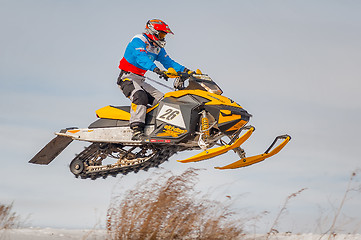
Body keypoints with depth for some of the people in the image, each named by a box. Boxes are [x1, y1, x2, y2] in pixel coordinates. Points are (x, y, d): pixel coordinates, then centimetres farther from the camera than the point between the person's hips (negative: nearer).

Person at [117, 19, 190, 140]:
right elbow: (141, 58, -30)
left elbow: (168, 62, 13)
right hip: (127, 78, -9)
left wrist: (184, 70, -4)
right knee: (140, 96, -34)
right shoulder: (138, 41, -13)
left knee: (162, 99, -3)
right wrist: (156, 69, -46)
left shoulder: (158, 48, 15)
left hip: (140, 80, 9)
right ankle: (137, 130, -43)